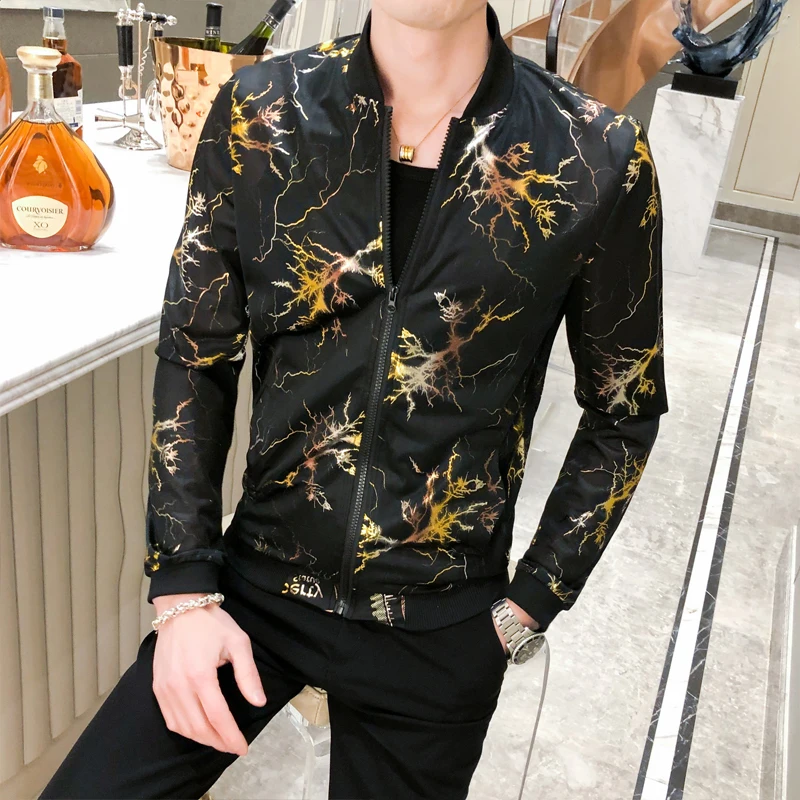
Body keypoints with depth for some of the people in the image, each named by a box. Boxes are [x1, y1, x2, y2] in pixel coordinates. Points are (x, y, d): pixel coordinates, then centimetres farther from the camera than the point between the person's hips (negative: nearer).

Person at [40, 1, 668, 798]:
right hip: (259, 583, 2)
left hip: (442, 630, 0)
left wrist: (528, 611, -2)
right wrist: (185, 589, -6)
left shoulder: (601, 160, -13)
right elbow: (195, 358, -1)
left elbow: (624, 411, 0)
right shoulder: (257, 113, -8)